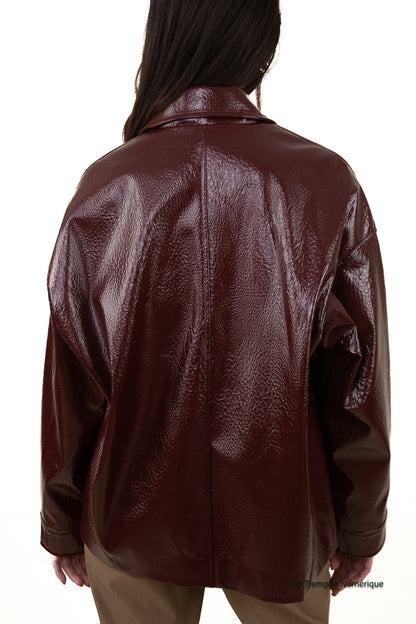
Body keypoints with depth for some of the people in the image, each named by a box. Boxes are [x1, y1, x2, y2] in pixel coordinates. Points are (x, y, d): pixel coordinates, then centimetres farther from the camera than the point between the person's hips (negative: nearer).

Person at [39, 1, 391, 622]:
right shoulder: (329, 184, -15)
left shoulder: (103, 187, -15)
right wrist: (360, 529, 6)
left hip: (131, 525, 1)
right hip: (285, 525, 0)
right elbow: (359, 379, -10)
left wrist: (63, 524, 8)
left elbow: (70, 383, -8)